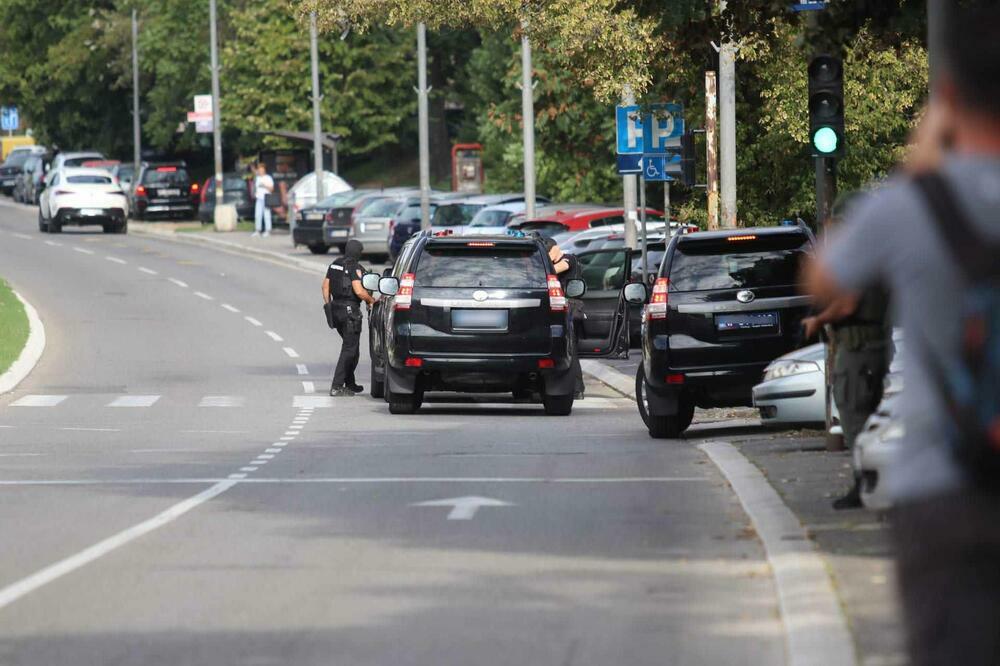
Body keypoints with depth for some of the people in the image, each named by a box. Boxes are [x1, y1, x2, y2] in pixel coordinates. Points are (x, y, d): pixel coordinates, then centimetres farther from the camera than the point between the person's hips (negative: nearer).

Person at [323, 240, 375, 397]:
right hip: (350, 311, -9)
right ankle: (336, 387, -11)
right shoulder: (354, 268, -15)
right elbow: (359, 291, -23)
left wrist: (327, 304, 20)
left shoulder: (335, 265, 10)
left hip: (336, 309, 9)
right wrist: (371, 300, -7)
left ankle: (350, 383, 27)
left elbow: (325, 286, 14)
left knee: (351, 347, 21)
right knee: (349, 350, -5)